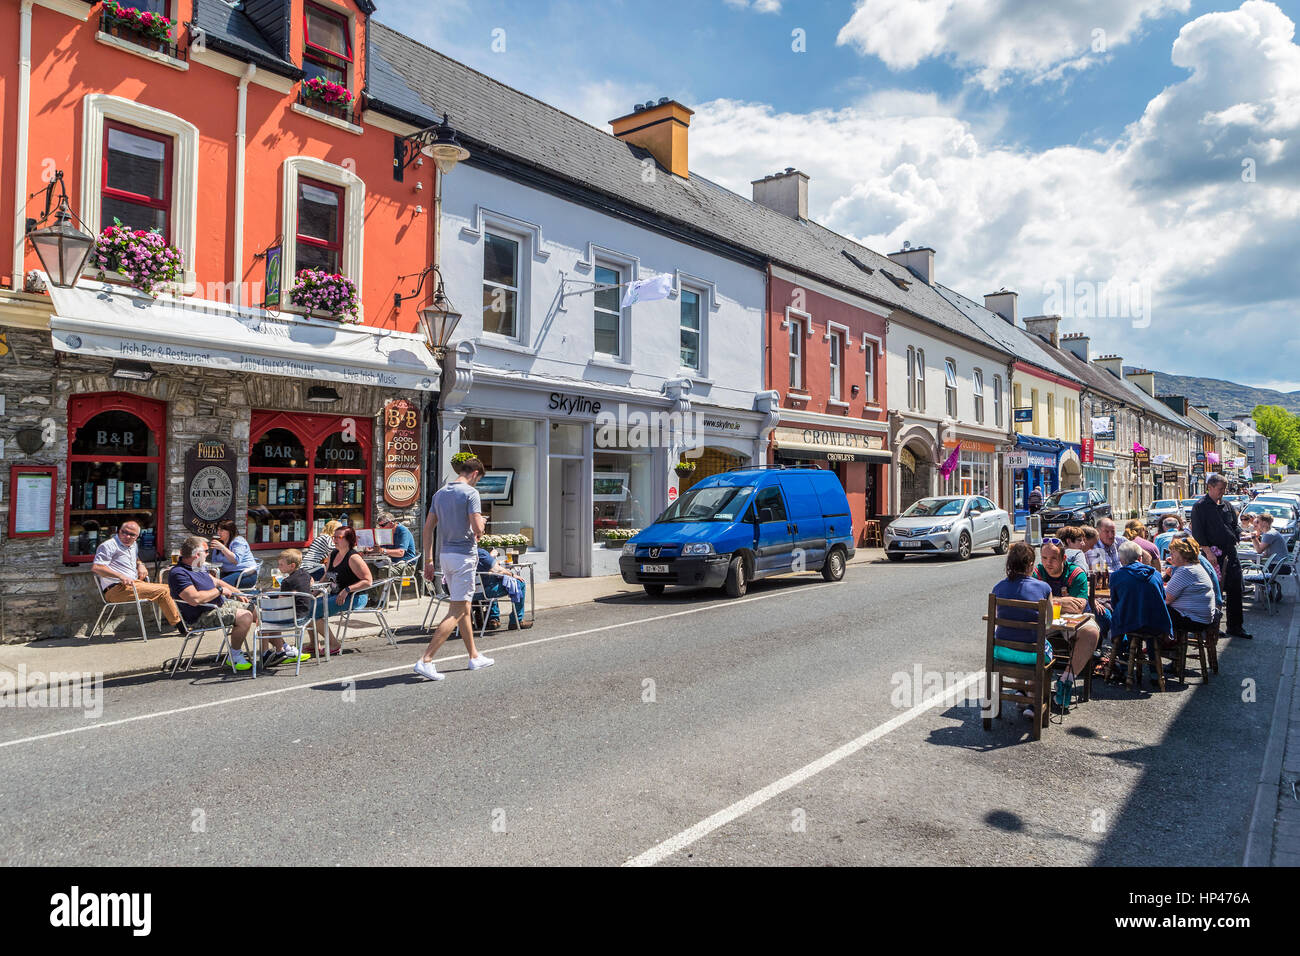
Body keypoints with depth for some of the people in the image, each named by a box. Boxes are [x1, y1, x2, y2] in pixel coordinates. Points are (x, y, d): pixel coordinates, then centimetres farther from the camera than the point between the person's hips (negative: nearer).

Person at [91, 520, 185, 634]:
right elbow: (95, 567, -16)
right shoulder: (109, 545, -6)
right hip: (116, 590, -9)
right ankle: (179, 626, -16)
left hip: (135, 584, 9)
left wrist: (140, 564, 16)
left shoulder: (134, 545, 21)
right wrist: (121, 576, -24)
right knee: (162, 591, -23)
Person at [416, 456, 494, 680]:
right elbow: (477, 528, -21)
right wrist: (482, 523, 4)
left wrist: (428, 560, 13)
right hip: (464, 555, -8)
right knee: (456, 611, -5)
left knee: (464, 608, 18)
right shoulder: (470, 493, -12)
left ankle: (474, 657, 28)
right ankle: (425, 660, -11)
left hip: (445, 554, 8)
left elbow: (428, 527, 10)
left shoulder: (440, 493, 11)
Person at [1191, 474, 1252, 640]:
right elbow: (1197, 533, -11)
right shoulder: (1199, 507, -5)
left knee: (1235, 589, 6)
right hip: (1213, 555, -6)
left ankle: (1235, 627, 15)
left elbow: (1235, 526, 22)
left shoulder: (1227, 506, 16)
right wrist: (1207, 550, -18)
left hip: (1230, 553, 6)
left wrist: (1241, 536, 2)